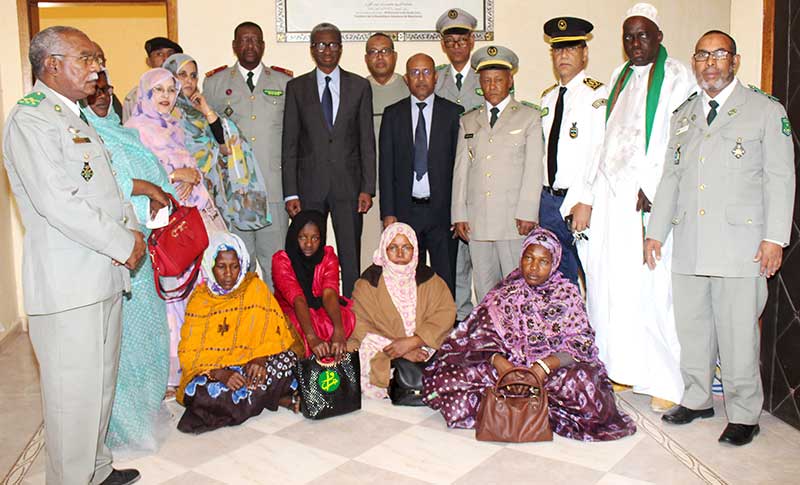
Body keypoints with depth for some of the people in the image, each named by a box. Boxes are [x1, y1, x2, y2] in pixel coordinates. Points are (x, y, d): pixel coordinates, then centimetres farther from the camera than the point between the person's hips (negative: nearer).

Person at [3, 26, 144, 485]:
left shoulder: (76, 117, 19)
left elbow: (107, 185, 22)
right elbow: (57, 202, -21)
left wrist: (132, 230, 4)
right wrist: (123, 245, -14)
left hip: (104, 274, 9)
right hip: (67, 283, -9)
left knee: (101, 384, 18)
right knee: (74, 393, 0)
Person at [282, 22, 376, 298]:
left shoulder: (360, 86, 8)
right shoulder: (296, 87, 8)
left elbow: (367, 141, 5)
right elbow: (289, 143, 5)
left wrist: (367, 188, -3)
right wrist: (290, 193, -2)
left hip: (348, 185, 0)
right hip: (309, 186, 0)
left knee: (351, 257, 3)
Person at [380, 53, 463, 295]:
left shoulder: (453, 112, 5)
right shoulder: (393, 114, 8)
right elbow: (386, 166, 5)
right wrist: (388, 212, -2)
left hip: (443, 211, -1)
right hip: (405, 211, 1)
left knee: (445, 281, 4)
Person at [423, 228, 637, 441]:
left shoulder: (567, 294, 5)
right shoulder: (505, 294, 9)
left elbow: (580, 344, -5)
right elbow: (483, 337, 2)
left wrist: (545, 365, -21)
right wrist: (497, 360, -20)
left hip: (553, 371, -1)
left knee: (584, 382, -36)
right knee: (445, 379, -22)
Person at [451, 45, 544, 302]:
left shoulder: (529, 117, 8)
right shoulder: (468, 121, 17)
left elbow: (533, 169, 1)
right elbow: (461, 169, 12)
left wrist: (527, 214, -8)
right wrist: (459, 215, 4)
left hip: (514, 220, -3)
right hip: (476, 220, 3)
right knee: (484, 288, 5)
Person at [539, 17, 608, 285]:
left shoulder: (597, 95, -7)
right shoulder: (547, 98, 15)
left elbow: (602, 154, -16)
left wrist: (585, 202, -22)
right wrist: (540, 198, 11)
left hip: (581, 201, -6)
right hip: (548, 199, 6)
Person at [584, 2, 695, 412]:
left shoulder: (676, 77, -1)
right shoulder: (619, 77, 20)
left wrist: (650, 187, -16)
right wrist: (595, 184, 9)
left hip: (650, 195, -6)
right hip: (612, 193, 7)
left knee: (650, 285, -7)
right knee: (608, 281, 6)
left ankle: (667, 380, 4)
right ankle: (620, 368, 17)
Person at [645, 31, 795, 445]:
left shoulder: (766, 110, 5)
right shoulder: (683, 115, 19)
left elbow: (780, 178, 0)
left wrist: (775, 237, -8)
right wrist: (656, 231, 15)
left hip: (740, 244, -4)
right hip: (688, 245, 5)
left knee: (738, 332, -3)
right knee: (691, 328, 10)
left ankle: (743, 415, 11)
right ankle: (696, 400, 26)